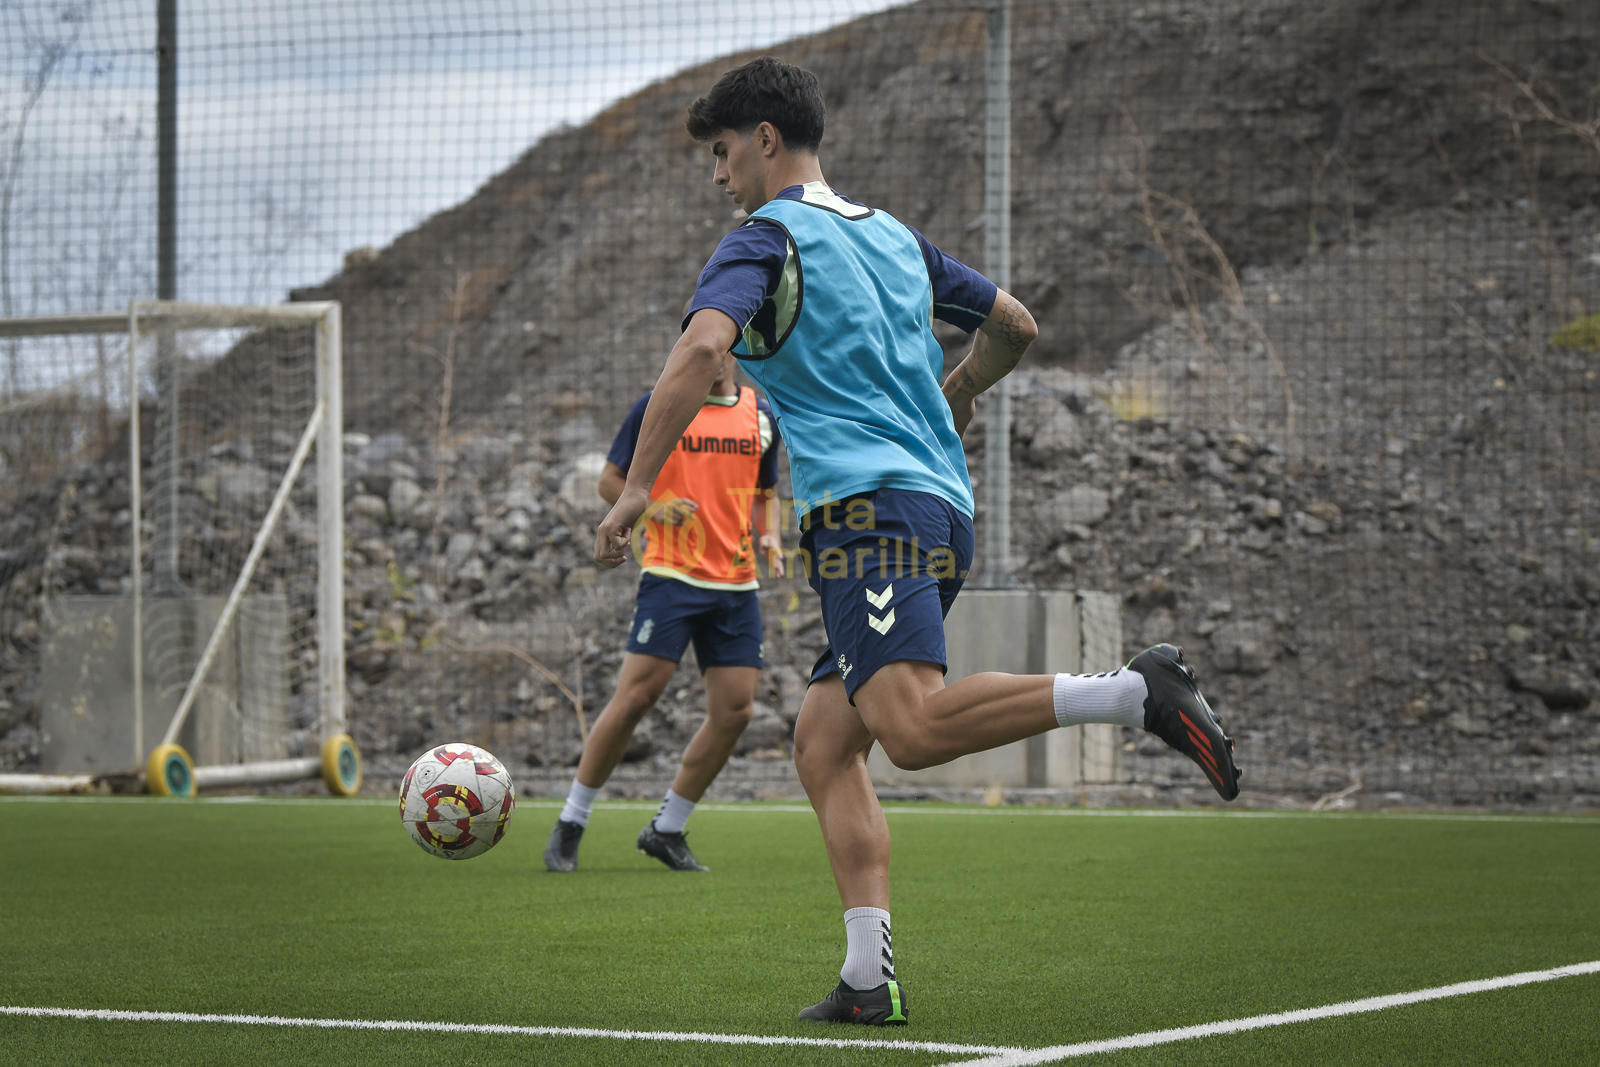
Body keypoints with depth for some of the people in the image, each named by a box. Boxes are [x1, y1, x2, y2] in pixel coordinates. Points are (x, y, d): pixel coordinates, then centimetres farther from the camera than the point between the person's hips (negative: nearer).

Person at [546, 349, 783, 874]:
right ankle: (570, 823, 0)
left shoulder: (760, 414, 12)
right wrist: (654, 506, -13)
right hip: (671, 574, -5)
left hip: (737, 584, 5)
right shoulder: (656, 407, 0)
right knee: (637, 694, -14)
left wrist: (769, 537, 3)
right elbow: (610, 481, 5)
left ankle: (667, 830, 13)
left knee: (735, 710, -2)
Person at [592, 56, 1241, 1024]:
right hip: (945, 511, 9)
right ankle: (868, 979, -3)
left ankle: (1135, 692, -33)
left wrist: (638, 487, -16)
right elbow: (1016, 326, 32)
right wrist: (953, 402, 47)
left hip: (869, 507, -9)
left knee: (913, 726, -27)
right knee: (823, 745, 8)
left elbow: (702, 346, -17)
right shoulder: (893, 235, 24)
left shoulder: (767, 237, 1)